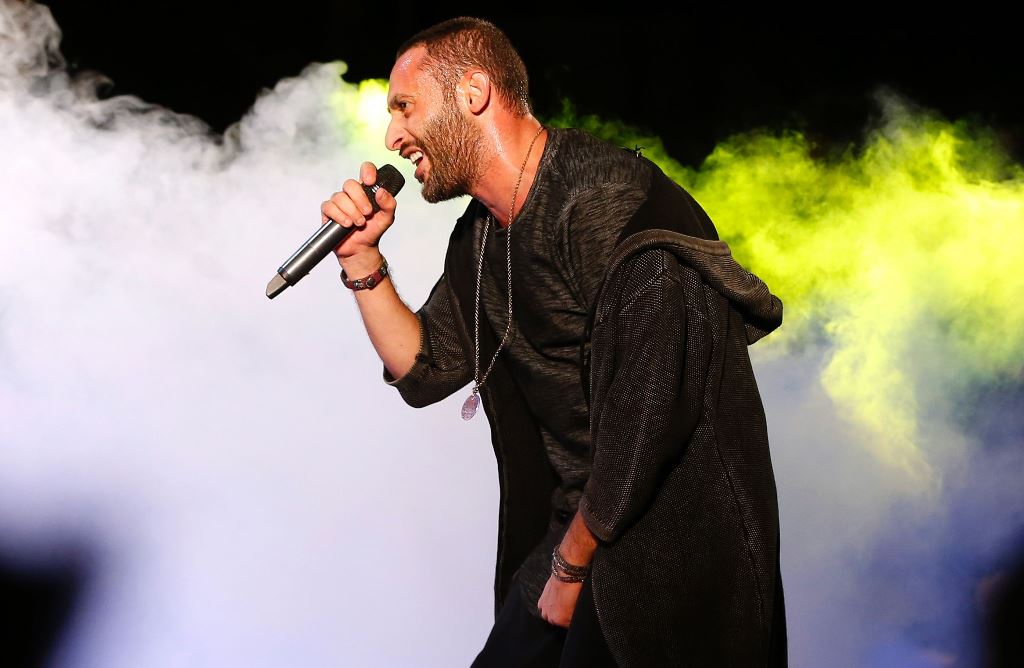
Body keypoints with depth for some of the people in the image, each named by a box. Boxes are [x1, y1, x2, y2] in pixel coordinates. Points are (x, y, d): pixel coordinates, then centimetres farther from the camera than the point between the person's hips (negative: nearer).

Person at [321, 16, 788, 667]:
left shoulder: (610, 205, -23)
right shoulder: (483, 232, 7)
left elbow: (642, 426, -26)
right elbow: (425, 370, 13)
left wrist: (571, 566, -14)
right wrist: (363, 259, 1)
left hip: (673, 543, -8)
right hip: (575, 528, 8)